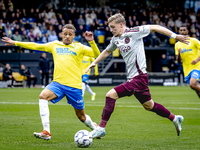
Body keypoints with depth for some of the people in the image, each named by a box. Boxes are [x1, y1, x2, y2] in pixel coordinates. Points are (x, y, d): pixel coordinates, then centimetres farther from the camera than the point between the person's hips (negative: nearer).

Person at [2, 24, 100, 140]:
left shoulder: (79, 47, 6)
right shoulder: (55, 45, 15)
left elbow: (97, 54, -2)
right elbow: (36, 46, 19)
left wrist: (91, 42, -18)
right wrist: (15, 43, 18)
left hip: (74, 85, -2)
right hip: (58, 83, 2)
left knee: (81, 116, 5)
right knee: (43, 96, -27)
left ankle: (95, 128, 39)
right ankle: (46, 132, -30)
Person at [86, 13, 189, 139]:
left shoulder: (133, 32, -12)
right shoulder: (115, 40, 11)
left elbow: (155, 27, -7)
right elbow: (107, 52, 31)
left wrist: (175, 36, -7)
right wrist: (94, 63, 24)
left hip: (139, 77, -9)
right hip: (132, 78, 9)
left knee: (111, 95, -16)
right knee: (148, 105, 19)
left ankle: (101, 128, -10)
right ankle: (175, 119, 36)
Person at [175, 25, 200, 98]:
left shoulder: (193, 41, -1)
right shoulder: (177, 44, 11)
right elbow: (179, 61, 11)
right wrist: (178, 54, -11)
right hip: (186, 69, 5)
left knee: (192, 84, -26)